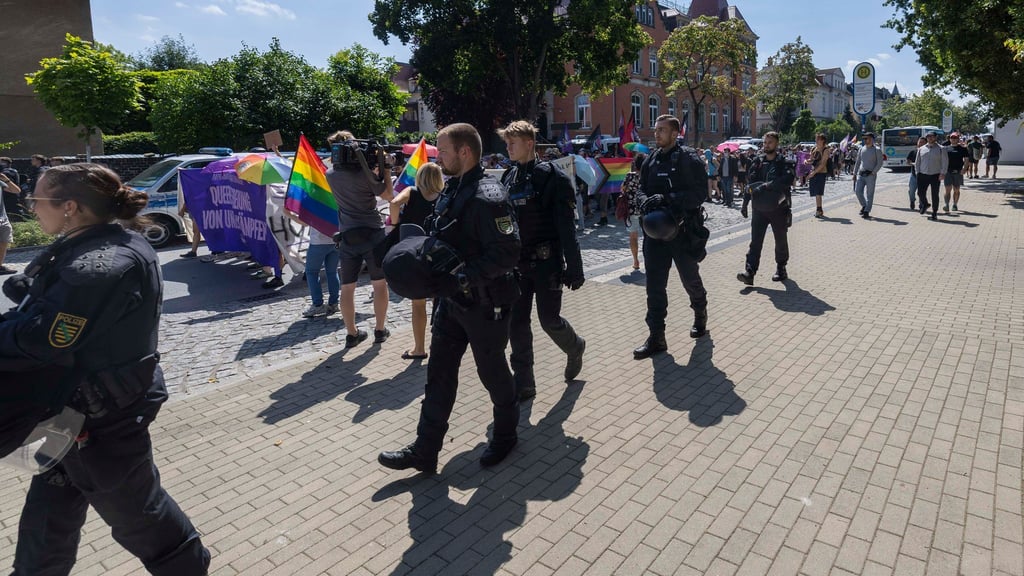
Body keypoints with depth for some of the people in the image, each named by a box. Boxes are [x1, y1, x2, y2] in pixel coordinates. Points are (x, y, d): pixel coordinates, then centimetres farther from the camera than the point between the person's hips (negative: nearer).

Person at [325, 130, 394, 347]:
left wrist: (374, 167, 8)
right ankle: (380, 330, 15)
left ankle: (351, 333, 15)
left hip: (347, 237, 4)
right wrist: (383, 167, 1)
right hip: (373, 234, -3)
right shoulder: (364, 174, -13)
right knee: (379, 283, 9)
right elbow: (389, 195, -2)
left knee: (347, 287, 9)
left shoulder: (331, 175, 2)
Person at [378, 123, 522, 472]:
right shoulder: (451, 191, 9)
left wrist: (463, 277, -29)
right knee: (439, 372, 10)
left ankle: (505, 434, 35)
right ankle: (425, 450, 20)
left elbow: (507, 254, -26)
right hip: (451, 300, 9)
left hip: (484, 303, -9)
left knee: (492, 370, 10)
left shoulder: (487, 197, -20)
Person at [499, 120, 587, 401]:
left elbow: (566, 227, -12)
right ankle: (523, 383, 16)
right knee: (516, 322, 4)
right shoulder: (508, 178, 9)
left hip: (546, 261, -6)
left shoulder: (552, 176, -9)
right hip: (517, 262, 6)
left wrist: (574, 267, -14)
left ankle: (575, 348, 35)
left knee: (549, 319, 1)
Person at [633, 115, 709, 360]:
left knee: (690, 279, 14)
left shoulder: (688, 158, -7)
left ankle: (700, 316, 42)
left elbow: (700, 191, -14)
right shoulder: (651, 160, 9)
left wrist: (668, 199, -24)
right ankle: (656, 338, 8)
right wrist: (645, 201, -12)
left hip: (683, 229, -4)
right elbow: (642, 189, 12)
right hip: (655, 230, 4)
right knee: (654, 285, 2)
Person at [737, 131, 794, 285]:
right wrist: (745, 203, 9)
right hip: (759, 207, 3)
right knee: (755, 240, -5)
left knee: (781, 240, 11)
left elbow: (789, 178, -22)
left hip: (778, 207, -3)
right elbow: (750, 183, 11)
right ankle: (749, 272, -10)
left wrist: (768, 185, -29)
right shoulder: (758, 161, 8)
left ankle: (781, 268, 26)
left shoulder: (784, 162, -4)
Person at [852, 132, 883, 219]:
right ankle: (864, 205, 19)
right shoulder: (861, 149, 12)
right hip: (860, 174, 4)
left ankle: (866, 212, 0)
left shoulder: (877, 151, 0)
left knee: (869, 194, -2)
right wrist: (854, 173, 11)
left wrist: (873, 172, -14)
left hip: (870, 175, -4)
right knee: (858, 191, -5)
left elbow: (879, 163, -3)